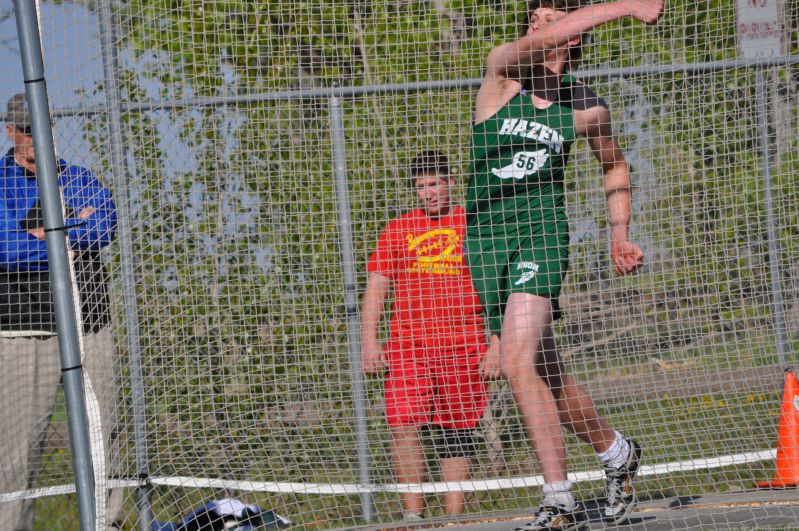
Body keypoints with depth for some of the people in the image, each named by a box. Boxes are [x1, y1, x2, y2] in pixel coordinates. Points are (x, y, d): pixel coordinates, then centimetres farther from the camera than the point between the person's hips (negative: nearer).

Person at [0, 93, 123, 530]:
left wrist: (46, 234, -11)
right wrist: (74, 233, -7)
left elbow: (105, 224, -4)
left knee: (101, 434, 4)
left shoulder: (78, 179, 16)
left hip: (90, 328, 4)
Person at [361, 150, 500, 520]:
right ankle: (412, 513, -15)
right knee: (403, 423, -17)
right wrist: (369, 340, -2)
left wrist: (496, 346, -1)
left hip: (463, 347, 0)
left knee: (456, 433, 3)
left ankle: (454, 517, 10)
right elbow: (375, 288, 10)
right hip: (407, 345, 0)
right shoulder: (398, 230, 11)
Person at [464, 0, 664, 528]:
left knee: (518, 362, -22)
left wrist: (620, 236, 16)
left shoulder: (586, 108, 4)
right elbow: (539, 43, -22)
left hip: (541, 231, -3)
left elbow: (615, 166, 24)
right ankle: (616, 452, 34)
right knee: (545, 373, 10)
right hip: (485, 233, 3)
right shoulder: (503, 69, 0)